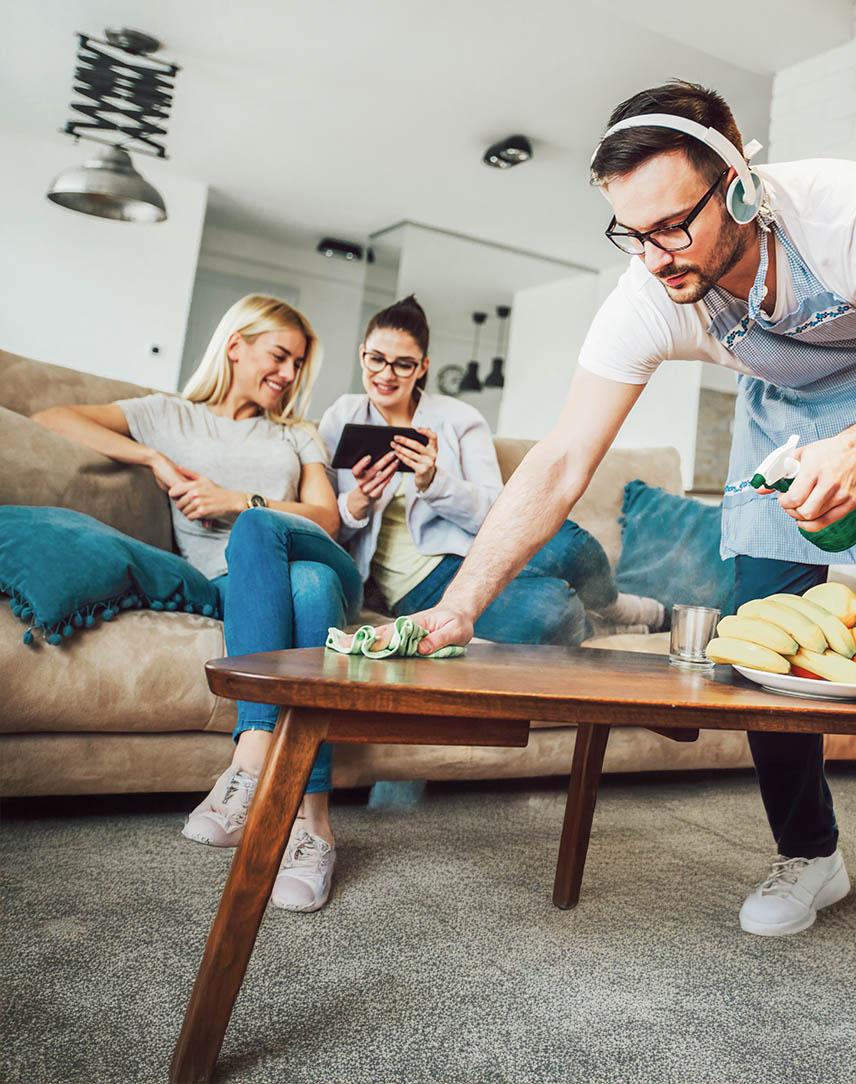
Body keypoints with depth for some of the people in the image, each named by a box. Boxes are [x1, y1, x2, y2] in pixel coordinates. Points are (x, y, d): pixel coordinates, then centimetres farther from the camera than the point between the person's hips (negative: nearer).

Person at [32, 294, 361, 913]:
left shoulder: (298, 435, 30)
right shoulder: (172, 415, 23)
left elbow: (327, 519, 13)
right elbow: (50, 418, 11)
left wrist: (239, 502, -2)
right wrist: (155, 459, 0)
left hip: (320, 566, 2)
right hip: (233, 582, -2)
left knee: (283, 557, -37)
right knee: (309, 584, -39)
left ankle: (253, 761, -46)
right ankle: (312, 818, -46)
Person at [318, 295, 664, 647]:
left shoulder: (460, 418, 7)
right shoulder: (338, 422, 8)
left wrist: (432, 480, -20)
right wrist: (358, 501, -15)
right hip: (419, 588, -2)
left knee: (565, 539, -34)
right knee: (544, 606, -34)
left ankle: (612, 606, 1)